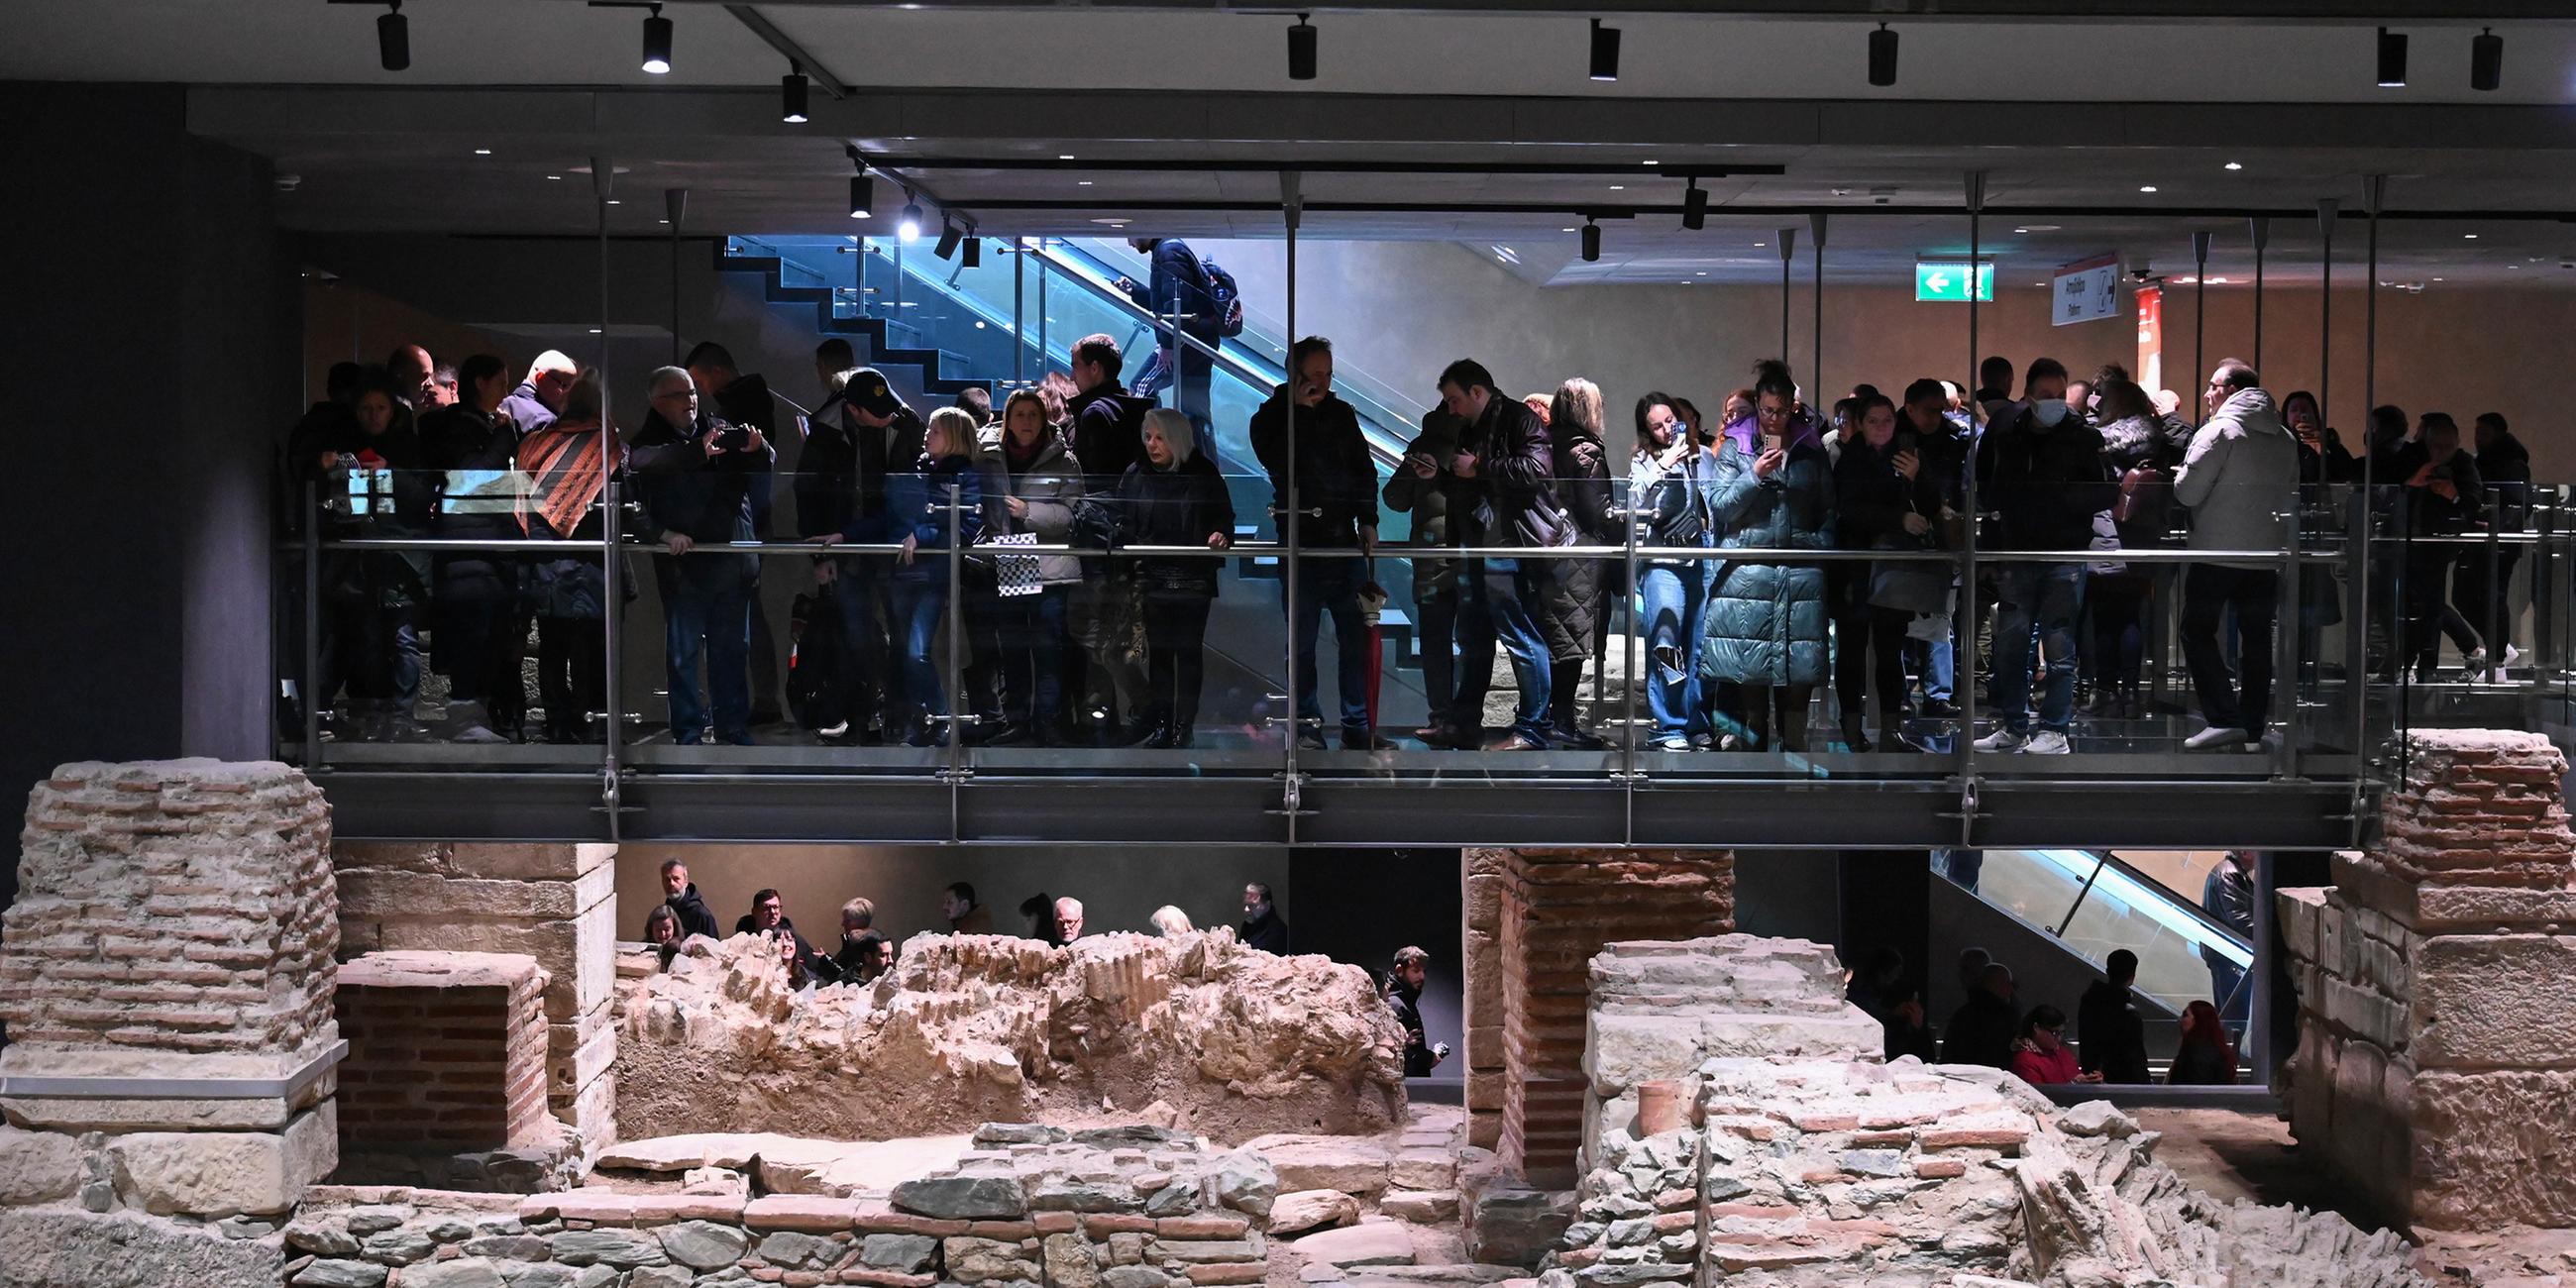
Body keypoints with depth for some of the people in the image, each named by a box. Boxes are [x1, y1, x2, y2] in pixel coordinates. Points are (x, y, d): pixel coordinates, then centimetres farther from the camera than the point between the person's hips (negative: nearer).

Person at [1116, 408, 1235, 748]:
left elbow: (1224, 516, 6)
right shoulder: (1136, 475, 7)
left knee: (1189, 650, 0)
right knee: (1158, 650, 3)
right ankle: (1160, 723, 8)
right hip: (1152, 576, 2)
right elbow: (1126, 527, 8)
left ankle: (1185, 725, 6)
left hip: (1194, 577, -1)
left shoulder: (1203, 472, 2)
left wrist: (1221, 534, -14)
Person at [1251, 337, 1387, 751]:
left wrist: (1368, 520, 6)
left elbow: (1364, 469, 17)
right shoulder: (1271, 416, 0)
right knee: (1302, 640, 1)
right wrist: (1300, 409, -16)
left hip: (1345, 543, 4)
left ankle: (1358, 727, 8)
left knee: (1356, 637, 2)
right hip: (1300, 544, -3)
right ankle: (1307, 725, 10)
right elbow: (1278, 463, -18)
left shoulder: (1341, 413, 13)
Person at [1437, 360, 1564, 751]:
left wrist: (1478, 467, -18)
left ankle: (1532, 730, -1)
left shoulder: (1519, 420, -9)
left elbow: (1536, 468, -25)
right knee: (1472, 638, 16)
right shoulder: (1470, 430, 20)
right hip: (1478, 550, 10)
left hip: (1511, 552, -10)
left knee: (1521, 638, -6)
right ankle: (1463, 720, 27)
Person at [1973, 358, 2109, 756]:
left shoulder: (2083, 437, -2)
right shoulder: (2004, 435, 8)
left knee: (2059, 644, -2)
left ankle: (2055, 730, 4)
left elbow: (2102, 494, -3)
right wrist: (1995, 503, 2)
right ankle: (2012, 726, 15)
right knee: (2010, 643, 6)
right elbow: (1984, 487, 19)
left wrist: (2057, 498, -18)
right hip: (2016, 552, 3)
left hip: (2065, 554, -3)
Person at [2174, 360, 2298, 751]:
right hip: (2266, 554, 7)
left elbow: (2186, 491, -14)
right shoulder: (2284, 438, 12)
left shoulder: (2220, 430, -11)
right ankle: (2253, 726, 15)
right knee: (2256, 637, 11)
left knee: (2198, 632, 2)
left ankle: (2225, 720, -8)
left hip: (2218, 552, -6)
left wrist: (2179, 474, 5)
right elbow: (2291, 497, 20)